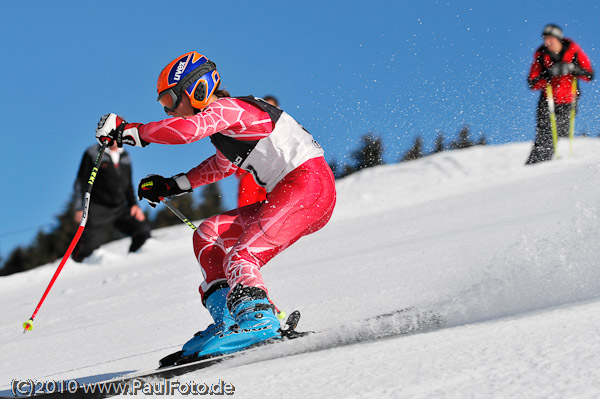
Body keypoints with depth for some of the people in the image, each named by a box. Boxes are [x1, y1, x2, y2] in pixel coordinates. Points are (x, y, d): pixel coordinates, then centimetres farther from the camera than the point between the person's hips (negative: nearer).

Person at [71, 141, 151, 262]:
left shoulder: (125, 156, 13)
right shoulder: (93, 154, -2)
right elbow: (81, 181, -2)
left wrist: (134, 204, 6)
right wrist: (80, 208, -9)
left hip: (121, 209, 5)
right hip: (98, 210, -5)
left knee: (143, 229, -13)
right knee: (90, 246, -15)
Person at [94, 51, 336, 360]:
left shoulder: (227, 108, -10)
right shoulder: (224, 124, 19)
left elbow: (188, 129, -30)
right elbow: (223, 164, 38)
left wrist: (129, 131, -23)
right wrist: (173, 186, 29)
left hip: (309, 183, -10)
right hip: (285, 195, 10)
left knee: (242, 256, -22)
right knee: (208, 235, 6)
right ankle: (227, 319, -2)